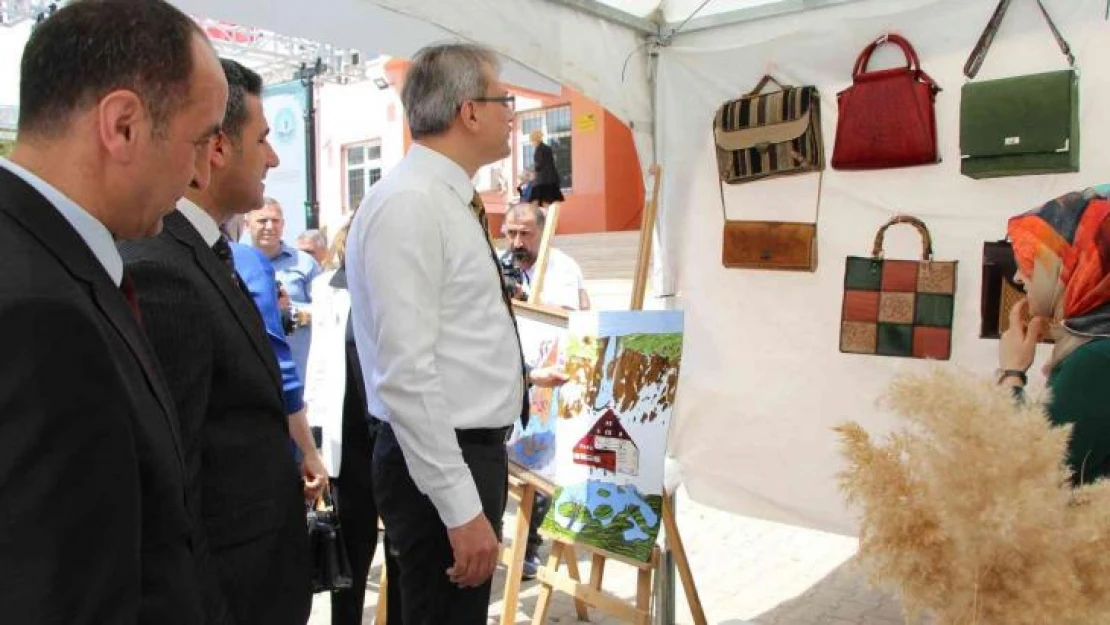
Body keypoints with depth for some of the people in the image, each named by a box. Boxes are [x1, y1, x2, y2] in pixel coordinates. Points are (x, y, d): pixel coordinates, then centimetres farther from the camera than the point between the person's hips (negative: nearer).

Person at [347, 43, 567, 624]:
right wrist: (461, 508, -24)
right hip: (440, 462, -10)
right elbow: (406, 374, -25)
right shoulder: (407, 205, -20)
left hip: (475, 447, 10)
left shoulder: (451, 201, 11)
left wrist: (524, 375, 30)